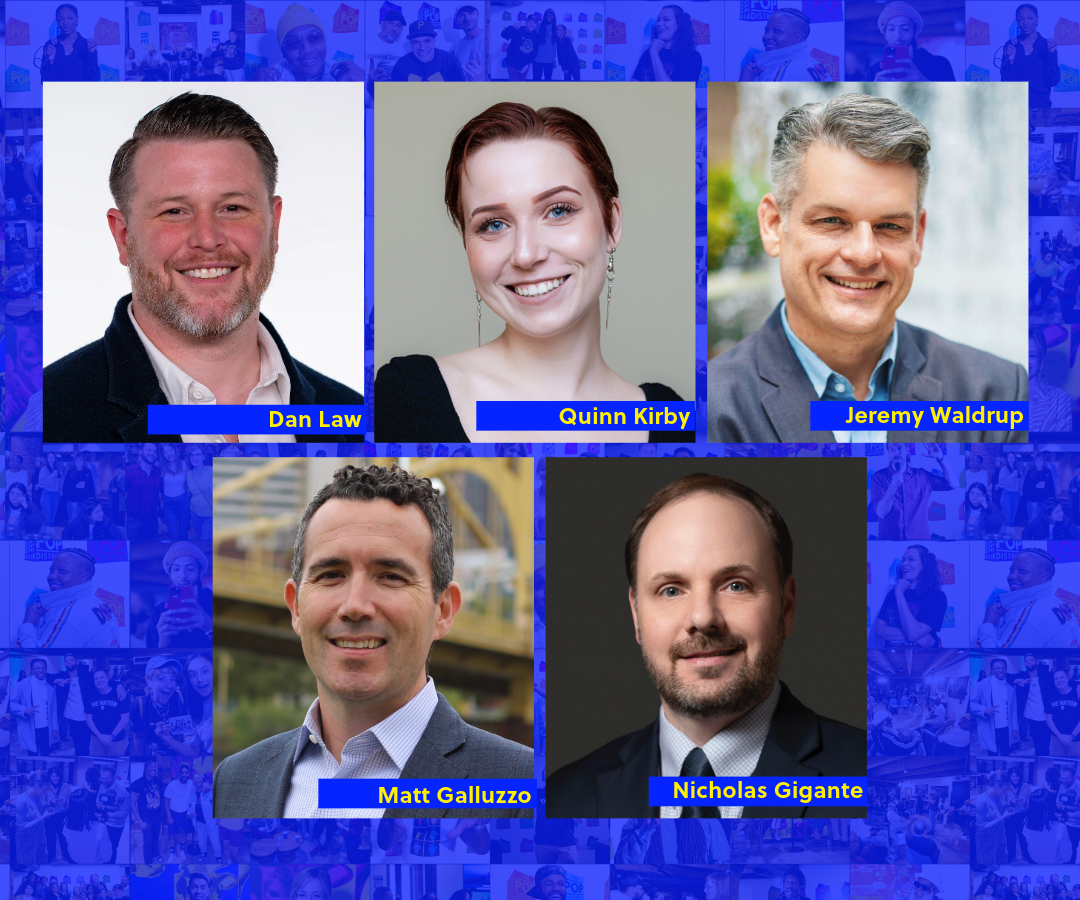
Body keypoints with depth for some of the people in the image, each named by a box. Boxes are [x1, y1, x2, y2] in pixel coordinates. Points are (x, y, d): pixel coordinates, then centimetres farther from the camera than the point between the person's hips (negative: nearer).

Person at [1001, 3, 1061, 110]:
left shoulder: (1047, 46, 1)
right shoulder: (1010, 45, 3)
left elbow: (1053, 81, -5)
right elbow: (1005, 81, 0)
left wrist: (1051, 54, -13)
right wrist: (1010, 61, -15)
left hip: (1040, 105, -1)